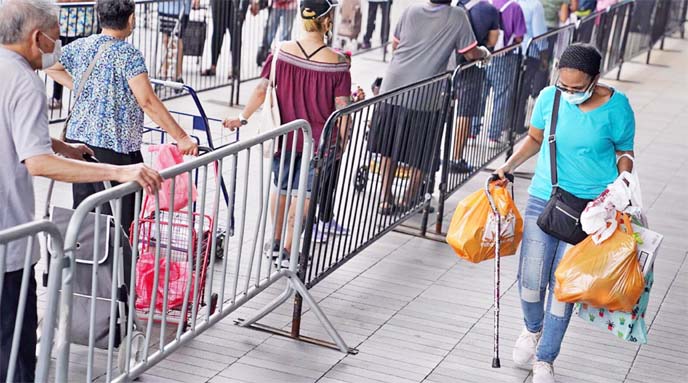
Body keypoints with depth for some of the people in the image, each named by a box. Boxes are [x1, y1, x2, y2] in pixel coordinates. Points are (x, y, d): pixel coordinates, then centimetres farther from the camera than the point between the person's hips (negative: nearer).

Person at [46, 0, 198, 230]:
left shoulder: (80, 47, 6)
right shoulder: (128, 54, -13)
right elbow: (147, 102, -19)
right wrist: (182, 138, -17)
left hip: (78, 138, 7)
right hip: (114, 146, -7)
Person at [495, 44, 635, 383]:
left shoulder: (615, 107, -11)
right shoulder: (549, 97, -6)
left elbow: (624, 152, 2)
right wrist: (508, 166, -3)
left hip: (591, 204, -2)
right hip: (543, 199, 2)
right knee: (531, 278, 2)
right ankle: (533, 329, 37)